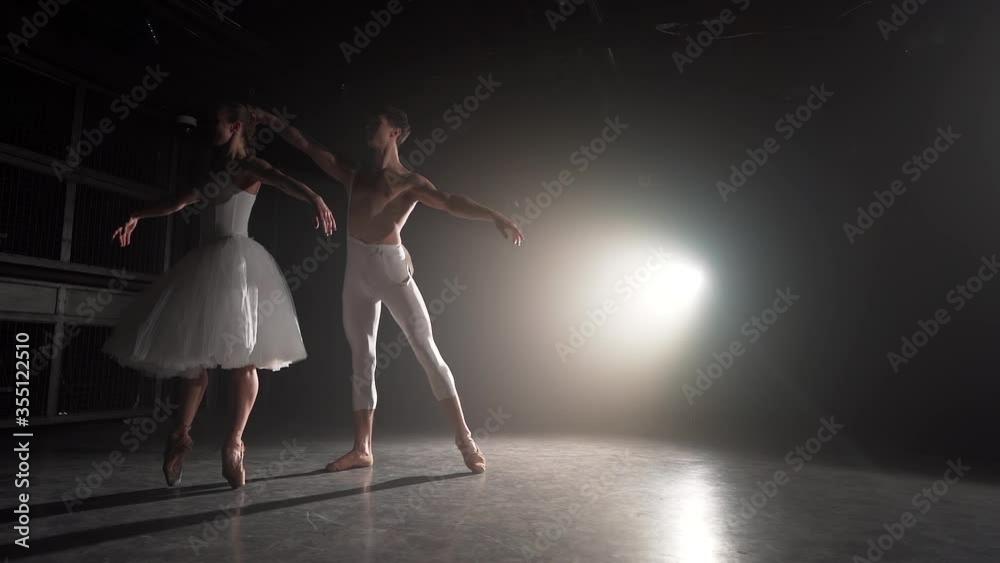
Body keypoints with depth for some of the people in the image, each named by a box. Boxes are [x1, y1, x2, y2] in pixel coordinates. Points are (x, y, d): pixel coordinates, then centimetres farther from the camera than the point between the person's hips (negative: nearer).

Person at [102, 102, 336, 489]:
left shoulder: (251, 166, 0)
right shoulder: (216, 173, 22)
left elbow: (283, 180, -22)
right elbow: (180, 202, 35)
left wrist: (315, 199, -43)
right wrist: (138, 217, 44)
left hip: (237, 259, -7)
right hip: (205, 261, 7)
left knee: (241, 355, -7)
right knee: (194, 349, 6)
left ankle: (234, 443, -1)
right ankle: (182, 435, 16)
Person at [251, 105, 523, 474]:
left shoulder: (410, 182, 1)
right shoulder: (355, 175, 18)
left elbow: (452, 203, -13)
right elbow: (309, 147, 24)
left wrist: (495, 216, -27)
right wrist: (275, 122, 22)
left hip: (390, 266, -6)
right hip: (356, 269, 6)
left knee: (426, 349, -8)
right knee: (361, 360, 6)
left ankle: (464, 438, -3)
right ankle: (362, 448, 13)